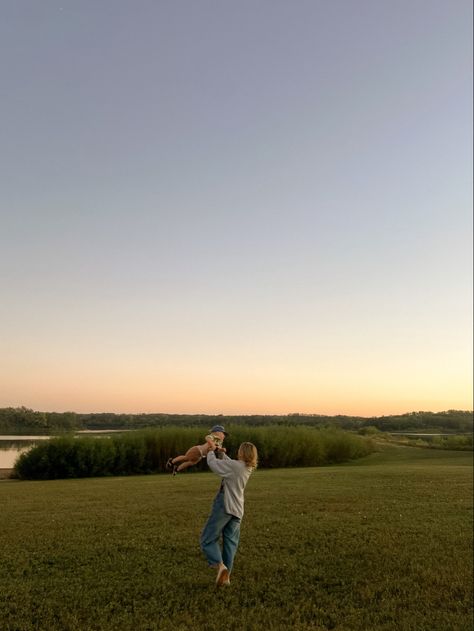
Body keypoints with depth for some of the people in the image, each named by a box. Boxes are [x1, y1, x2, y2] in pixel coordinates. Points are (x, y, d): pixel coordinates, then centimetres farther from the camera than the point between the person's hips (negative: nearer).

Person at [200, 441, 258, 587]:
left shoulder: (235, 465, -17)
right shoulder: (248, 468, 7)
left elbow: (213, 463, -8)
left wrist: (210, 451, 10)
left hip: (224, 507, -7)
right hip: (237, 511, 7)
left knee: (208, 539, 0)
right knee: (230, 543, 12)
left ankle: (220, 565, -19)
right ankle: (227, 575, 13)